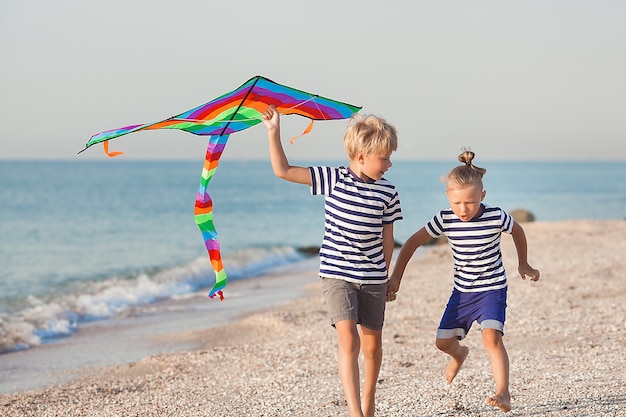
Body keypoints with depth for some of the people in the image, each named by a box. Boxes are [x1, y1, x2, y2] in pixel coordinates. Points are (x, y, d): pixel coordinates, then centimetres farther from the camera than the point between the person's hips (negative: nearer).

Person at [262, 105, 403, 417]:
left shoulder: (387, 192, -2)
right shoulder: (332, 180, -7)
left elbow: (387, 238, 7)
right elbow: (283, 171, -7)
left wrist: (385, 276, 10)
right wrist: (273, 132, -14)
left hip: (373, 278, 3)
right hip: (337, 274, -3)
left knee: (372, 344, 12)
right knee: (348, 337, -17)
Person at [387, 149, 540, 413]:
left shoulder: (496, 217, -17)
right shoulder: (445, 219, -13)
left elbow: (517, 231, 6)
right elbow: (413, 242, -4)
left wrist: (523, 265, 14)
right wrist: (396, 277, -6)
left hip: (492, 289, -4)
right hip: (462, 290, 4)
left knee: (491, 337, -24)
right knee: (443, 341, 7)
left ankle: (503, 393, -22)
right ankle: (459, 354, 44)